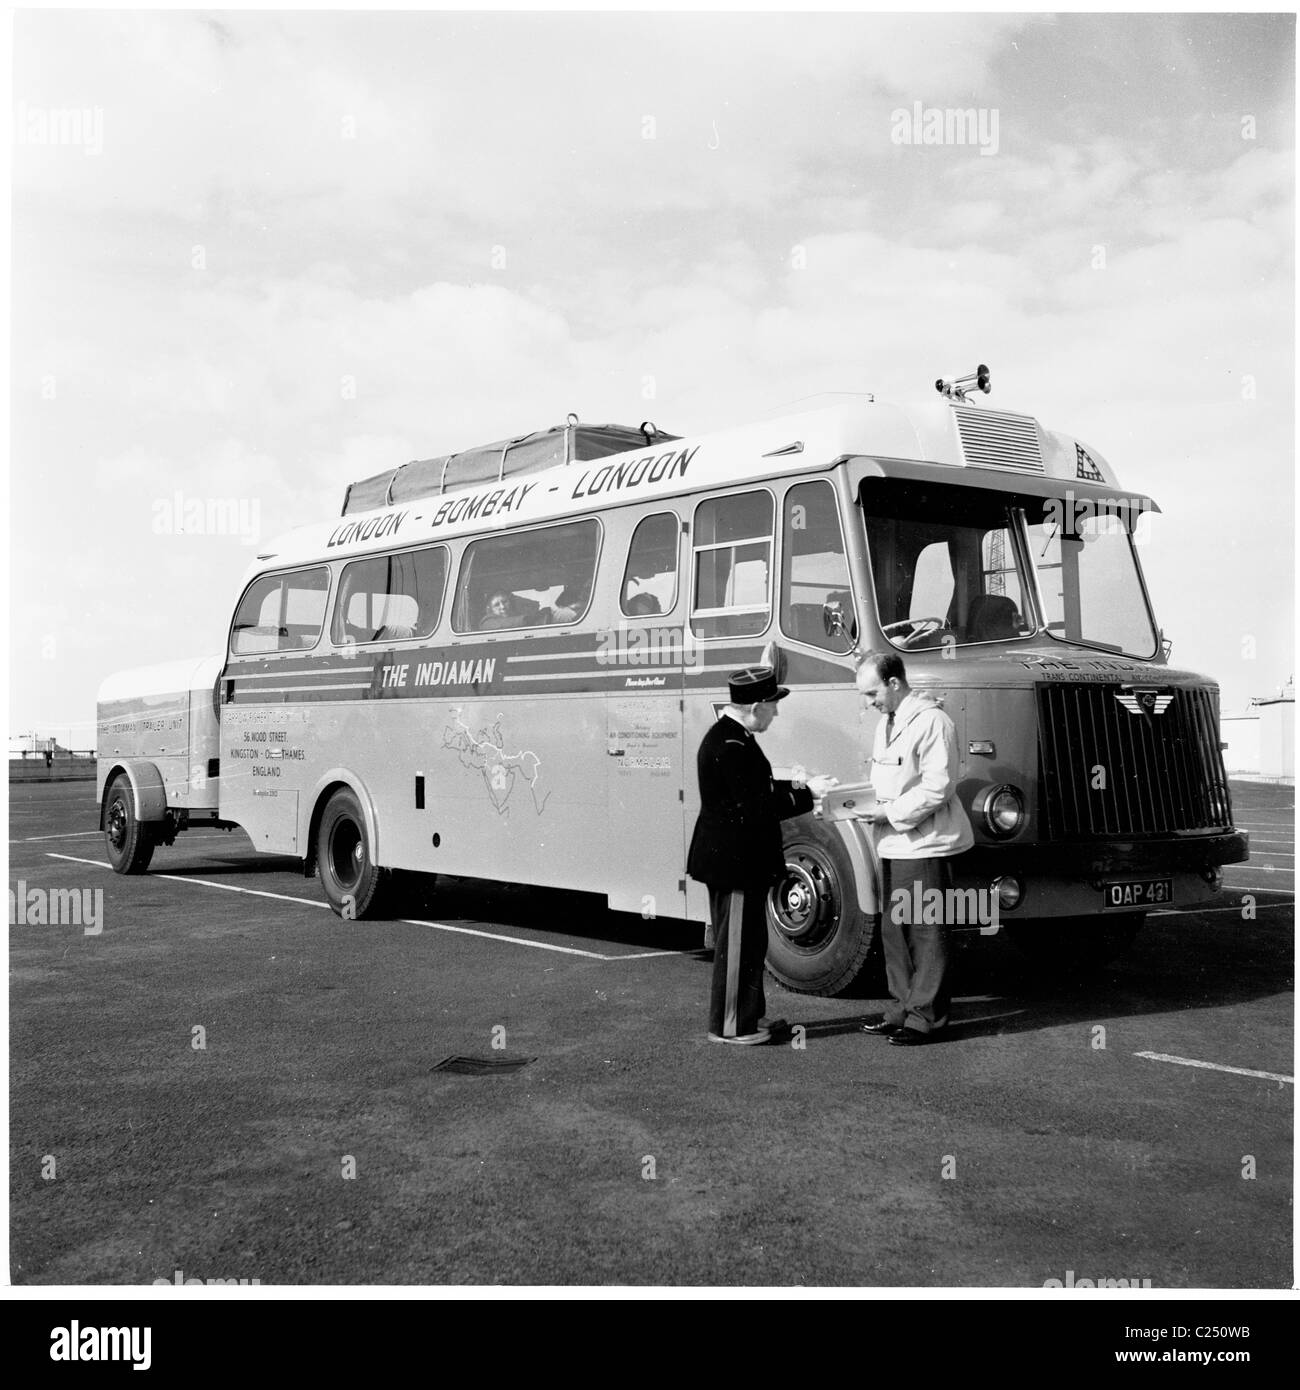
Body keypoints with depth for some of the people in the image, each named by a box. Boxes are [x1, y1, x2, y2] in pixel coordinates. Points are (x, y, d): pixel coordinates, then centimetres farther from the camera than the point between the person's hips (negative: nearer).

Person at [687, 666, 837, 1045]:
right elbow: (755, 808, -25)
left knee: (748, 941, 19)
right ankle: (729, 1026, 10)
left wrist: (796, 786, 8)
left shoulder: (731, 736, 11)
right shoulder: (732, 746, -23)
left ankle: (749, 1016, 29)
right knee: (737, 944, 0)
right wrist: (806, 794, -18)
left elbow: (755, 790, 18)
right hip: (733, 862, -11)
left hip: (735, 859, 11)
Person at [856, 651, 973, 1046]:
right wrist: (866, 803, 8)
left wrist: (891, 813, -17)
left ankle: (926, 1017, 6)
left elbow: (938, 787, -19)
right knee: (894, 929, 14)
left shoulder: (931, 722, -15)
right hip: (893, 846, 9)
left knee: (926, 933, -1)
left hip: (924, 846, -9)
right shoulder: (887, 724, 15)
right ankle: (902, 1009, 24)